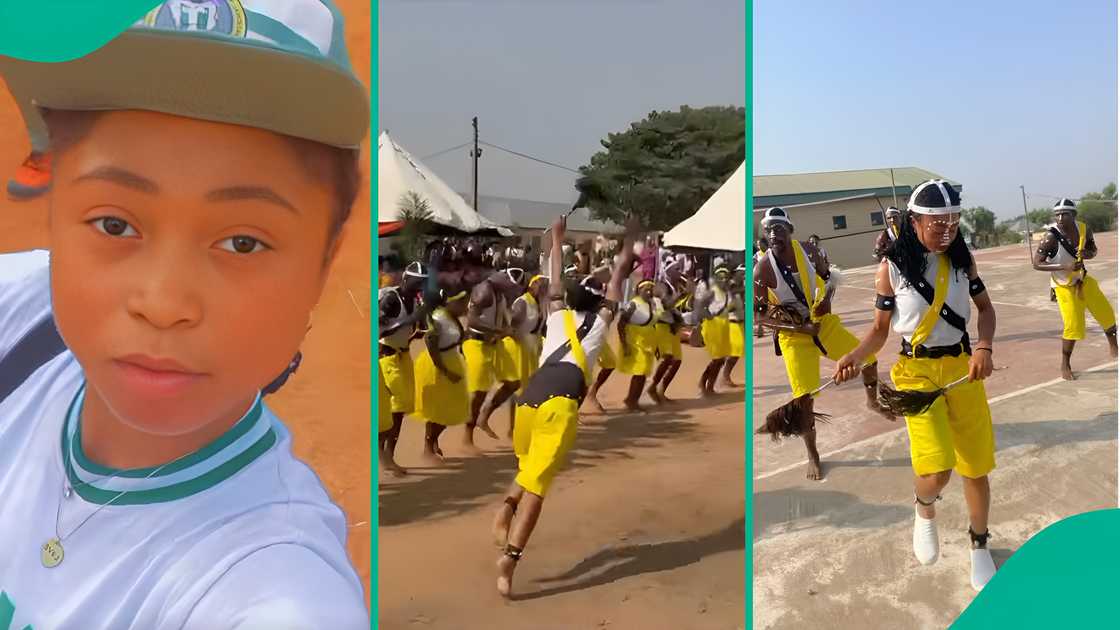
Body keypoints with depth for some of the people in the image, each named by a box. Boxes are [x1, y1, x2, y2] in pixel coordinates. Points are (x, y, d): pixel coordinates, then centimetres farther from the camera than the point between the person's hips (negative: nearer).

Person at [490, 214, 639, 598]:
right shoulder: (600, 320, 21)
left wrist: (557, 238, 51)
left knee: (529, 468, 26)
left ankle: (506, 508, -2)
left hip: (529, 396, 4)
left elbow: (556, 277, 41)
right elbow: (619, 276, 30)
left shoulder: (558, 314, 28)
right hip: (560, 402, -4)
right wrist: (630, 240, 33)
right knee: (537, 483, -8)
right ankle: (510, 557, -20)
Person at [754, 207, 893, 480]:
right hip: (794, 335, -4)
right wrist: (799, 327, -24)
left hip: (824, 322, 4)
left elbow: (828, 276, 11)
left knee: (868, 357, 9)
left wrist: (827, 298, -12)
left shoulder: (808, 251, -8)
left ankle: (872, 402, 42)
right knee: (804, 397, -7)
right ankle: (813, 456, 12)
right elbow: (758, 313, -17)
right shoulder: (762, 268, -20)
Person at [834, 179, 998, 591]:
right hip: (917, 371, -3)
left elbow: (985, 308, 11)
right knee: (936, 470, -18)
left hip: (962, 366, 3)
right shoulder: (892, 267, -7)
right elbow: (880, 328, -1)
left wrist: (984, 347, -8)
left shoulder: (962, 258, 1)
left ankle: (979, 546, 36)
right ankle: (924, 512, 20)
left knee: (976, 468, 9)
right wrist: (856, 356, -21)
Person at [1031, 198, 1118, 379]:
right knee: (1073, 326, -9)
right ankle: (1065, 365, 9)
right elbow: (1036, 263, -25)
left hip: (1083, 279, 5)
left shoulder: (1084, 229, -11)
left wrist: (1087, 254, -19)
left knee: (1107, 314, 14)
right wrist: (1064, 266, -35)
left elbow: (1093, 250, 6)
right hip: (1064, 286, -5)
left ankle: (1113, 346, 42)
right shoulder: (1051, 237, -26)